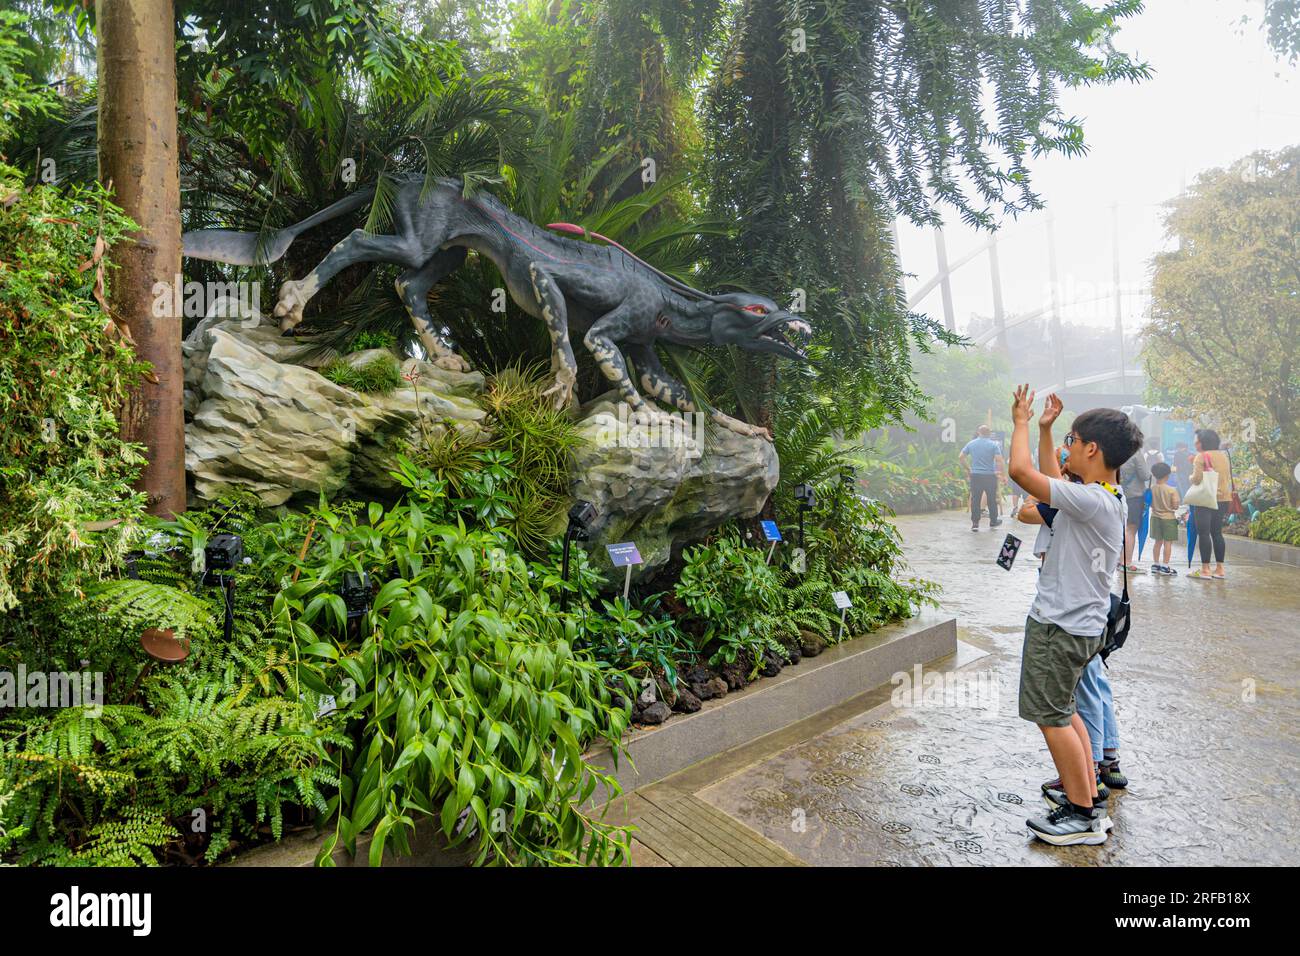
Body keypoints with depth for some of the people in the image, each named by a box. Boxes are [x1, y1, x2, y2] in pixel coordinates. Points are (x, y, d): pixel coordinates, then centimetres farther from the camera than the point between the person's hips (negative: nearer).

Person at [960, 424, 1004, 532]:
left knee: (975, 500, 3)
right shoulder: (993, 444, -4)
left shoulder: (970, 444, 4)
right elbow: (999, 460, -12)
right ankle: (993, 521, 25)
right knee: (992, 500, 13)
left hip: (975, 475, 2)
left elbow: (960, 457, 2)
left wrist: (968, 469, 12)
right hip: (990, 475, -1)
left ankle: (975, 523, 1)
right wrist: (1000, 472, 0)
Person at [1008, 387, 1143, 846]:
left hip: (1059, 627, -10)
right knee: (1065, 711, 21)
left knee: (1052, 717, 1)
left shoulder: (1090, 501, -24)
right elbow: (1052, 479, 22)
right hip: (1081, 623, 10)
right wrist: (1044, 428, 22)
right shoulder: (1110, 498, 6)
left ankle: (1083, 817, 13)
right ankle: (1090, 799, 31)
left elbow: (1021, 471, -27)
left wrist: (1022, 422, -11)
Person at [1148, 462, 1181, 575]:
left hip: (1155, 518, 4)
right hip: (1169, 518, -4)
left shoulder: (1151, 489, -5)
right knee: (1168, 543, 2)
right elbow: (1175, 506, -14)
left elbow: (1150, 504, 1)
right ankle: (1165, 566, 2)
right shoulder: (1172, 490, -14)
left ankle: (1155, 564, 18)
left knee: (1158, 542, 14)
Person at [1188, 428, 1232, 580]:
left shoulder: (1201, 456, -9)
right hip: (1223, 499, 7)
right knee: (1217, 533, 12)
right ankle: (1220, 569, 13)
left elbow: (1197, 478, -17)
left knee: (1203, 533, -4)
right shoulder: (1224, 456, 13)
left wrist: (1190, 477, 7)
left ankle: (1205, 569, -4)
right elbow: (1227, 477, 23)